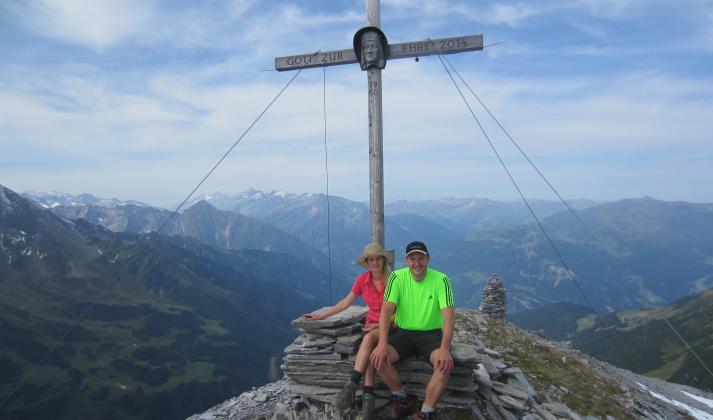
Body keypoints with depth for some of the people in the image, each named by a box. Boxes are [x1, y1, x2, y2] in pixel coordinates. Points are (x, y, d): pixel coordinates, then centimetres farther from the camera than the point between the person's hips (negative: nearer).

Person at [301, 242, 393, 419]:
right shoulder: (362, 280, -1)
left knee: (368, 339, -35)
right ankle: (368, 398, -35)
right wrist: (322, 315, 8)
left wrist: (383, 324, -18)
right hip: (372, 324, 3)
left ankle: (351, 387, -34)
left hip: (392, 325, -3)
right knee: (368, 351, -31)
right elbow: (346, 302, 9)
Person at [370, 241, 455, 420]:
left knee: (445, 363, -30)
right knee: (378, 357, -22)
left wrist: (445, 349, -32)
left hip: (432, 333, -1)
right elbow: (386, 310, -16)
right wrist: (382, 344, -29)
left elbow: (449, 315, -19)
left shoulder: (441, 280, -12)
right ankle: (403, 400, 3)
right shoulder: (397, 277, -10)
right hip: (404, 332, 2)